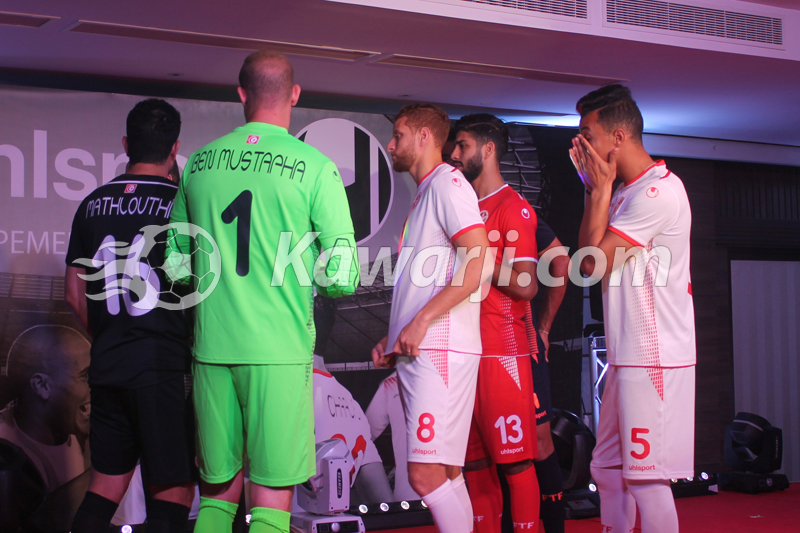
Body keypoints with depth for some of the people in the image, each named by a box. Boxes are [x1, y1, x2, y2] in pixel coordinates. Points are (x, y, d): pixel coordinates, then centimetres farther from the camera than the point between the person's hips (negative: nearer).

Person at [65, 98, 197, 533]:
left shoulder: (93, 204, 7)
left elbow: (75, 294, 11)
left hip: (106, 367, 6)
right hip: (164, 368, -5)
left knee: (106, 483, 16)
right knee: (173, 488, 3)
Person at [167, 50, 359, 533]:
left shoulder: (201, 162, 8)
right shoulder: (315, 167, -4)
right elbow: (343, 276, -8)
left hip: (212, 348, 4)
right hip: (280, 352, -4)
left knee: (218, 493, 14)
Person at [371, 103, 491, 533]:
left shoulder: (447, 183, -6)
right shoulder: (423, 195, 23)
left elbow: (476, 264, -18)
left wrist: (421, 321, -20)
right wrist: (393, 338, 16)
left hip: (440, 352, -10)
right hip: (416, 353, 10)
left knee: (427, 475, -14)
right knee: (445, 473, 10)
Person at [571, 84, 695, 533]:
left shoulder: (658, 189, -15)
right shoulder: (626, 191, 16)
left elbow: (593, 262, -17)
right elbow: (590, 256, 15)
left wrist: (601, 188, -8)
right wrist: (595, 190, 10)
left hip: (654, 360, -10)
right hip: (627, 357, 10)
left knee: (647, 476, -6)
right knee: (609, 470, 14)